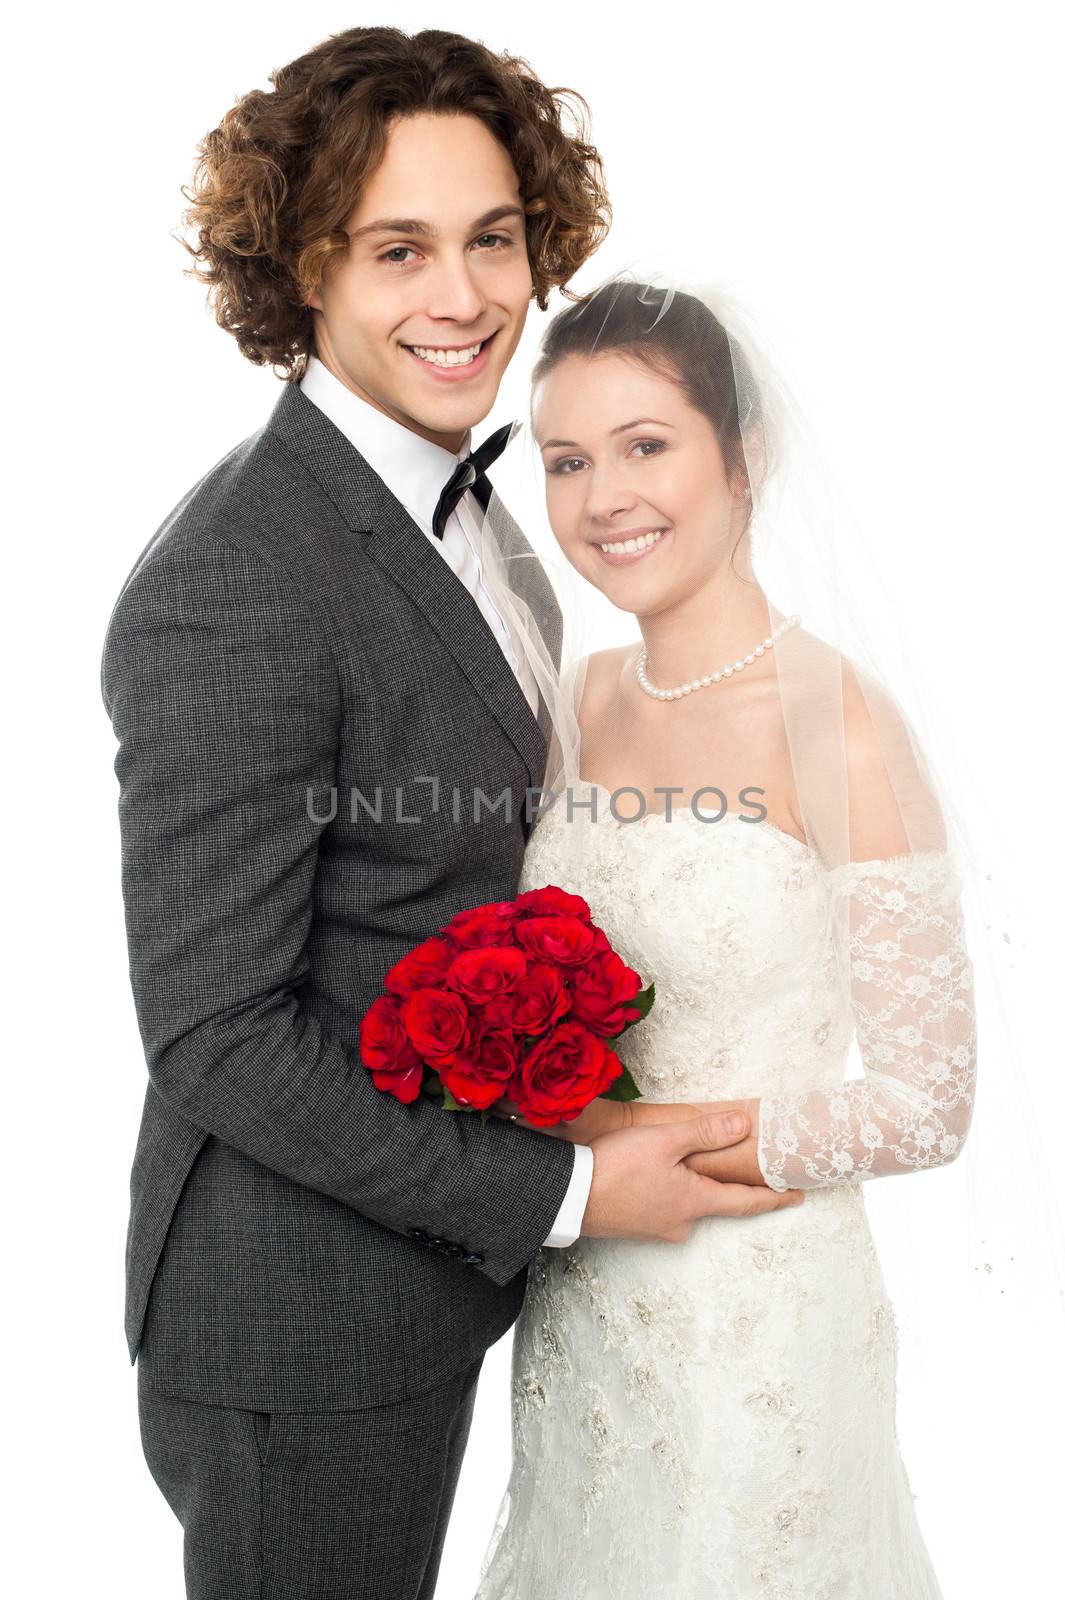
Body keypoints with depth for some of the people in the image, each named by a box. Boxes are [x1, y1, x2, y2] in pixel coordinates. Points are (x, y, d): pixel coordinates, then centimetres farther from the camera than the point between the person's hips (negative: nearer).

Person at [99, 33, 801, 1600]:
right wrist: (561, 1192, -20)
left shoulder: (451, 509, 3)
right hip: (299, 1320, -8)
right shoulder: (228, 591, -27)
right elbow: (216, 1033, -25)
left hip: (426, 1260, 8)